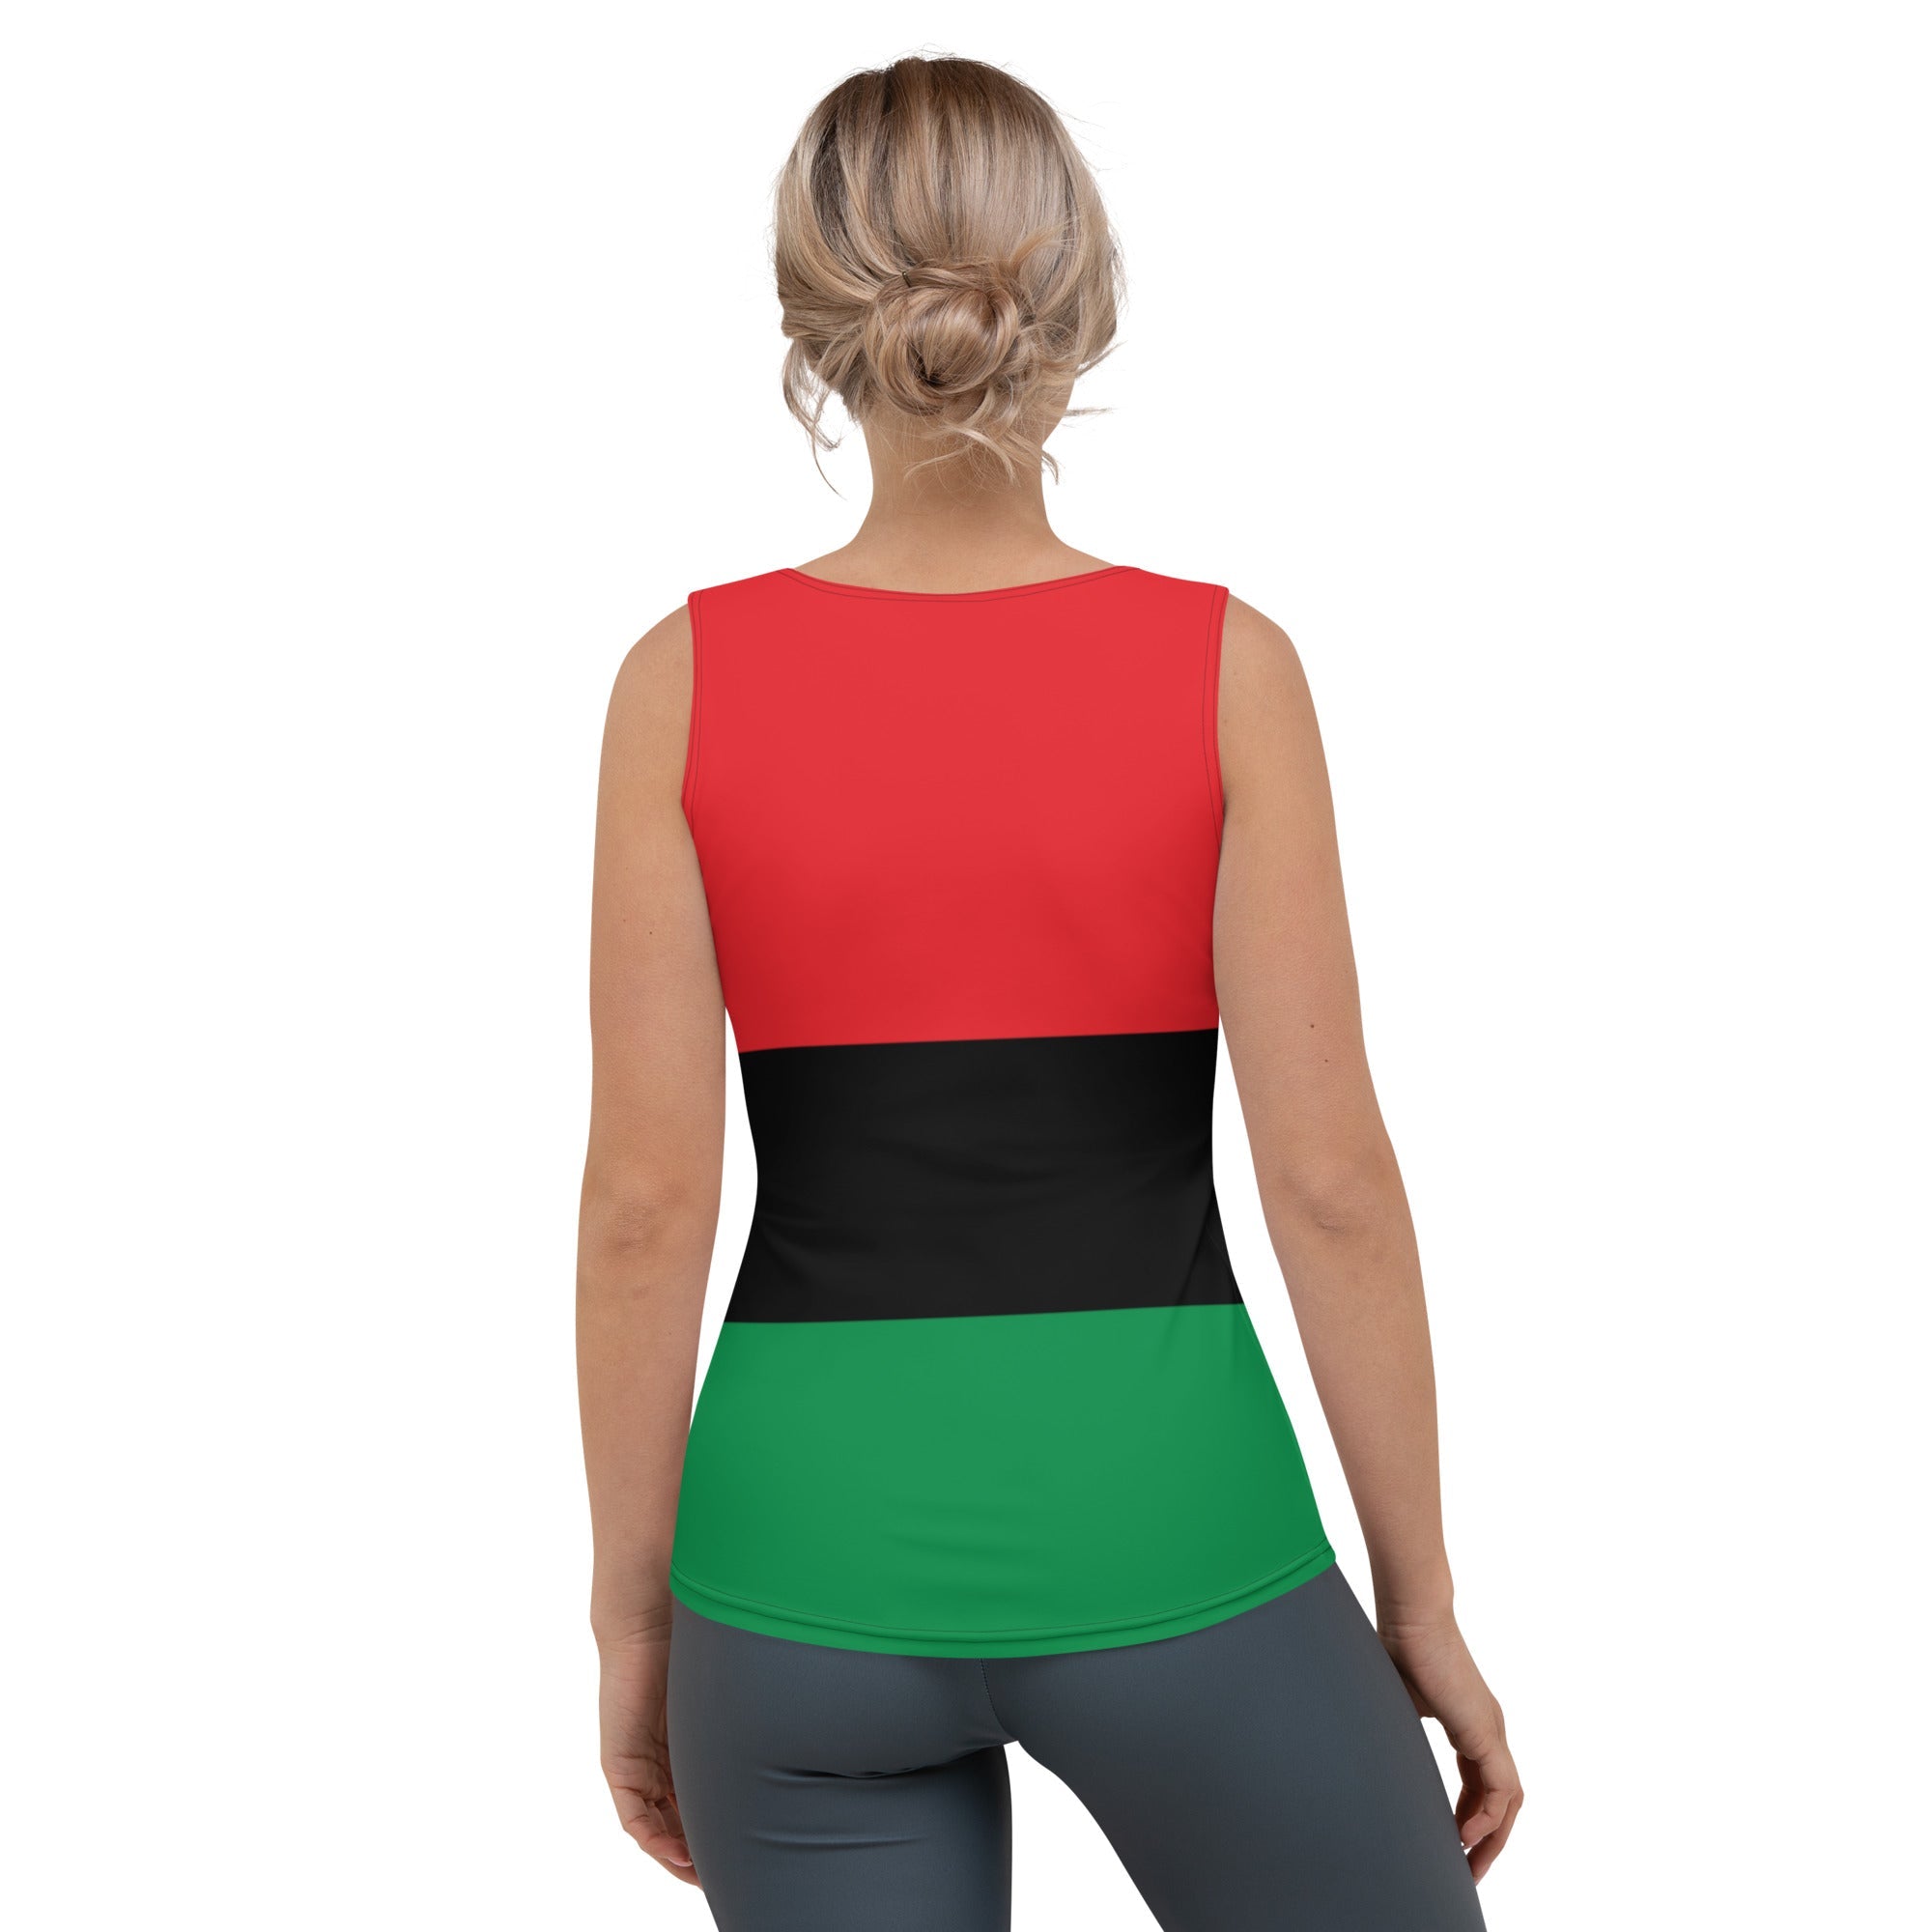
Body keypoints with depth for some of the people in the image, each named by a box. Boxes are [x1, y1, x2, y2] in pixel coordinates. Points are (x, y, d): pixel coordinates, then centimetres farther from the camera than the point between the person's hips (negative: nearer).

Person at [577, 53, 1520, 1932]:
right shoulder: (1221, 666, -8)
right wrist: (1421, 1596, 3)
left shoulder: (690, 679, -5)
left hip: (815, 1542, 2)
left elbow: (647, 1198, -5)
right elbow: (1328, 1175, -9)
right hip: (1156, 1526, -2)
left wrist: (633, 1617, 6)